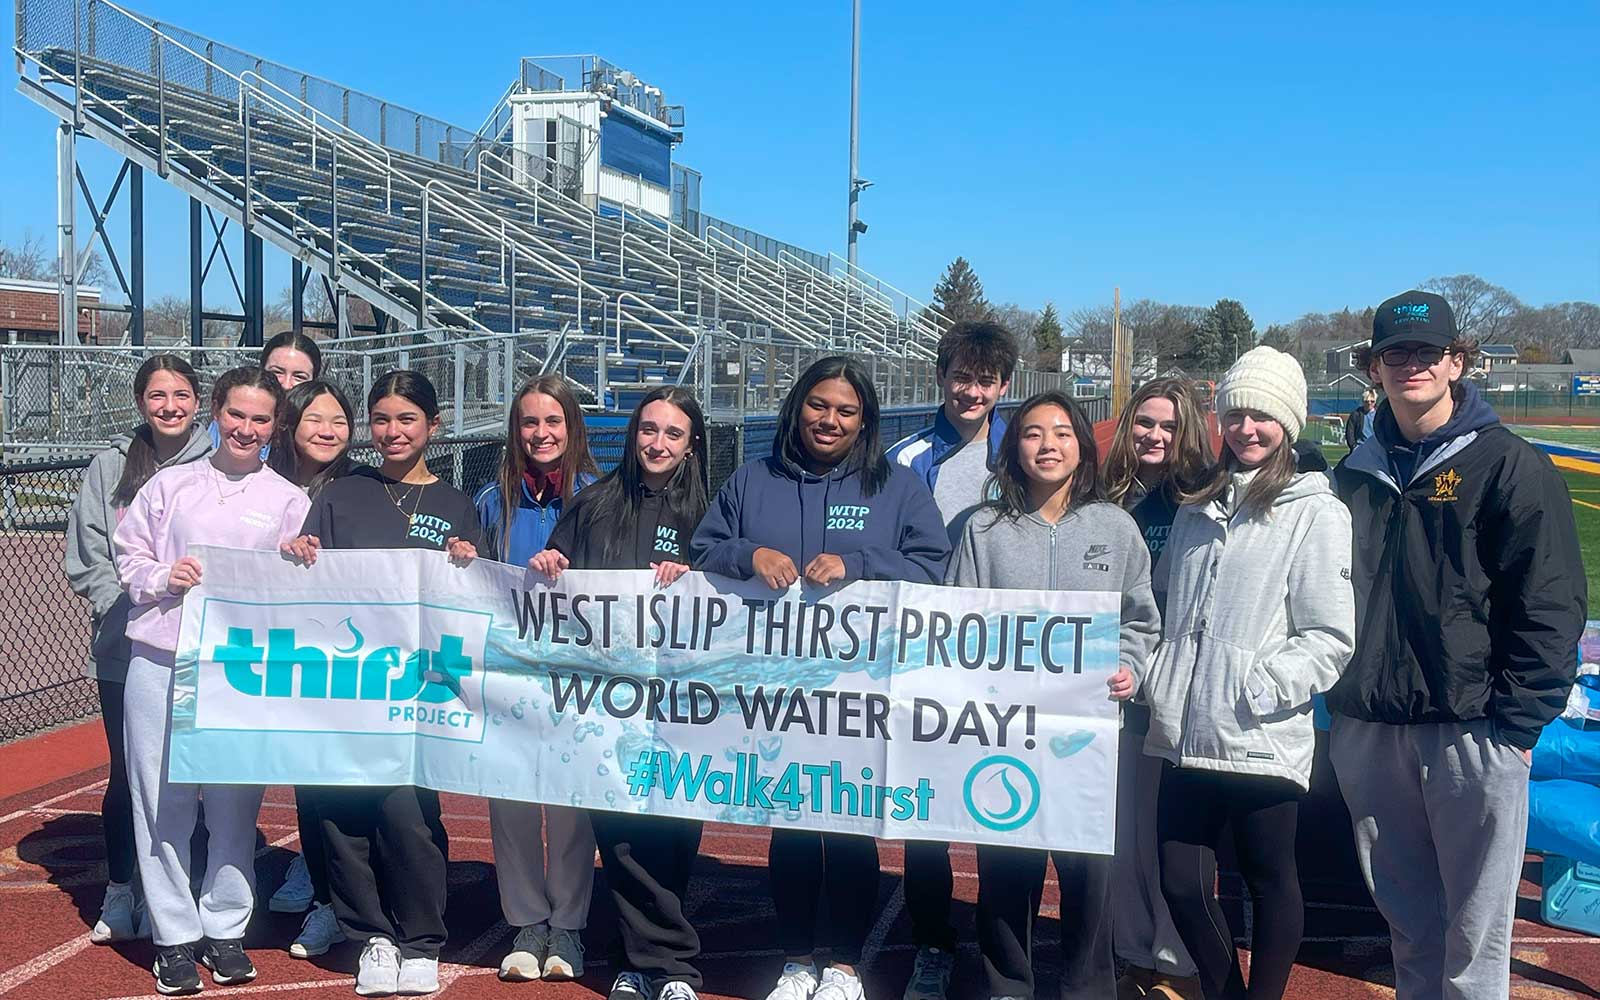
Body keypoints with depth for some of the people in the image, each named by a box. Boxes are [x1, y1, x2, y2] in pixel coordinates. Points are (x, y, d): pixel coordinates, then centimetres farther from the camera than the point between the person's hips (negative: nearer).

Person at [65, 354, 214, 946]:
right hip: (124, 651, 1)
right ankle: (119, 891, 27)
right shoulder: (110, 468, 4)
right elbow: (86, 560, 2)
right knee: (126, 774, 10)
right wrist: (131, 611, -10)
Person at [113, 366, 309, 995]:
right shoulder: (170, 484, 11)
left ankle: (224, 930, 20)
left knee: (235, 803, 5)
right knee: (162, 800, 3)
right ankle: (174, 936, 15)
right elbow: (128, 557, 12)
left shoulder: (289, 502, 9)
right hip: (160, 662, 1)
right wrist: (162, 577, -6)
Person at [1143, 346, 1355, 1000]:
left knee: (1270, 882, 9)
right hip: (1187, 737, 6)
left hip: (1261, 743, -5)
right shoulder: (1198, 508, 14)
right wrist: (1156, 680, 9)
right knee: (1180, 884, 9)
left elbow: (1331, 637, -10)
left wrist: (1255, 688, -17)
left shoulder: (1316, 514, -4)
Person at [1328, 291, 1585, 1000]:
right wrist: (1340, 693, 9)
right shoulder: (1355, 475, 11)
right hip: (1367, 730, 5)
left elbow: (1553, 605, -7)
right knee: (1406, 915, 15)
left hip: (1473, 732, -4)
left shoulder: (1508, 465, -4)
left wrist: (1513, 723, -12)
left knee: (1474, 929, 2)